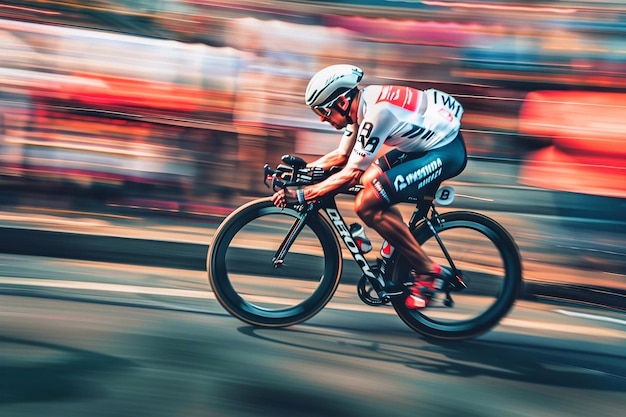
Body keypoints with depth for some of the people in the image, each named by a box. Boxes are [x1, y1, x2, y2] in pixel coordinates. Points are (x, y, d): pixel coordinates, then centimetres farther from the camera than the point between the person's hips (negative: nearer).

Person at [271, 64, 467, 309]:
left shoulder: (377, 112, -24)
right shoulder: (362, 105, 4)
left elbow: (350, 174, -23)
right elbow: (340, 156, 14)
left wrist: (300, 195, -21)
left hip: (446, 152, -10)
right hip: (428, 141, 10)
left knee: (366, 204, -17)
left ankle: (427, 270, -6)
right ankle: (401, 254, 14)